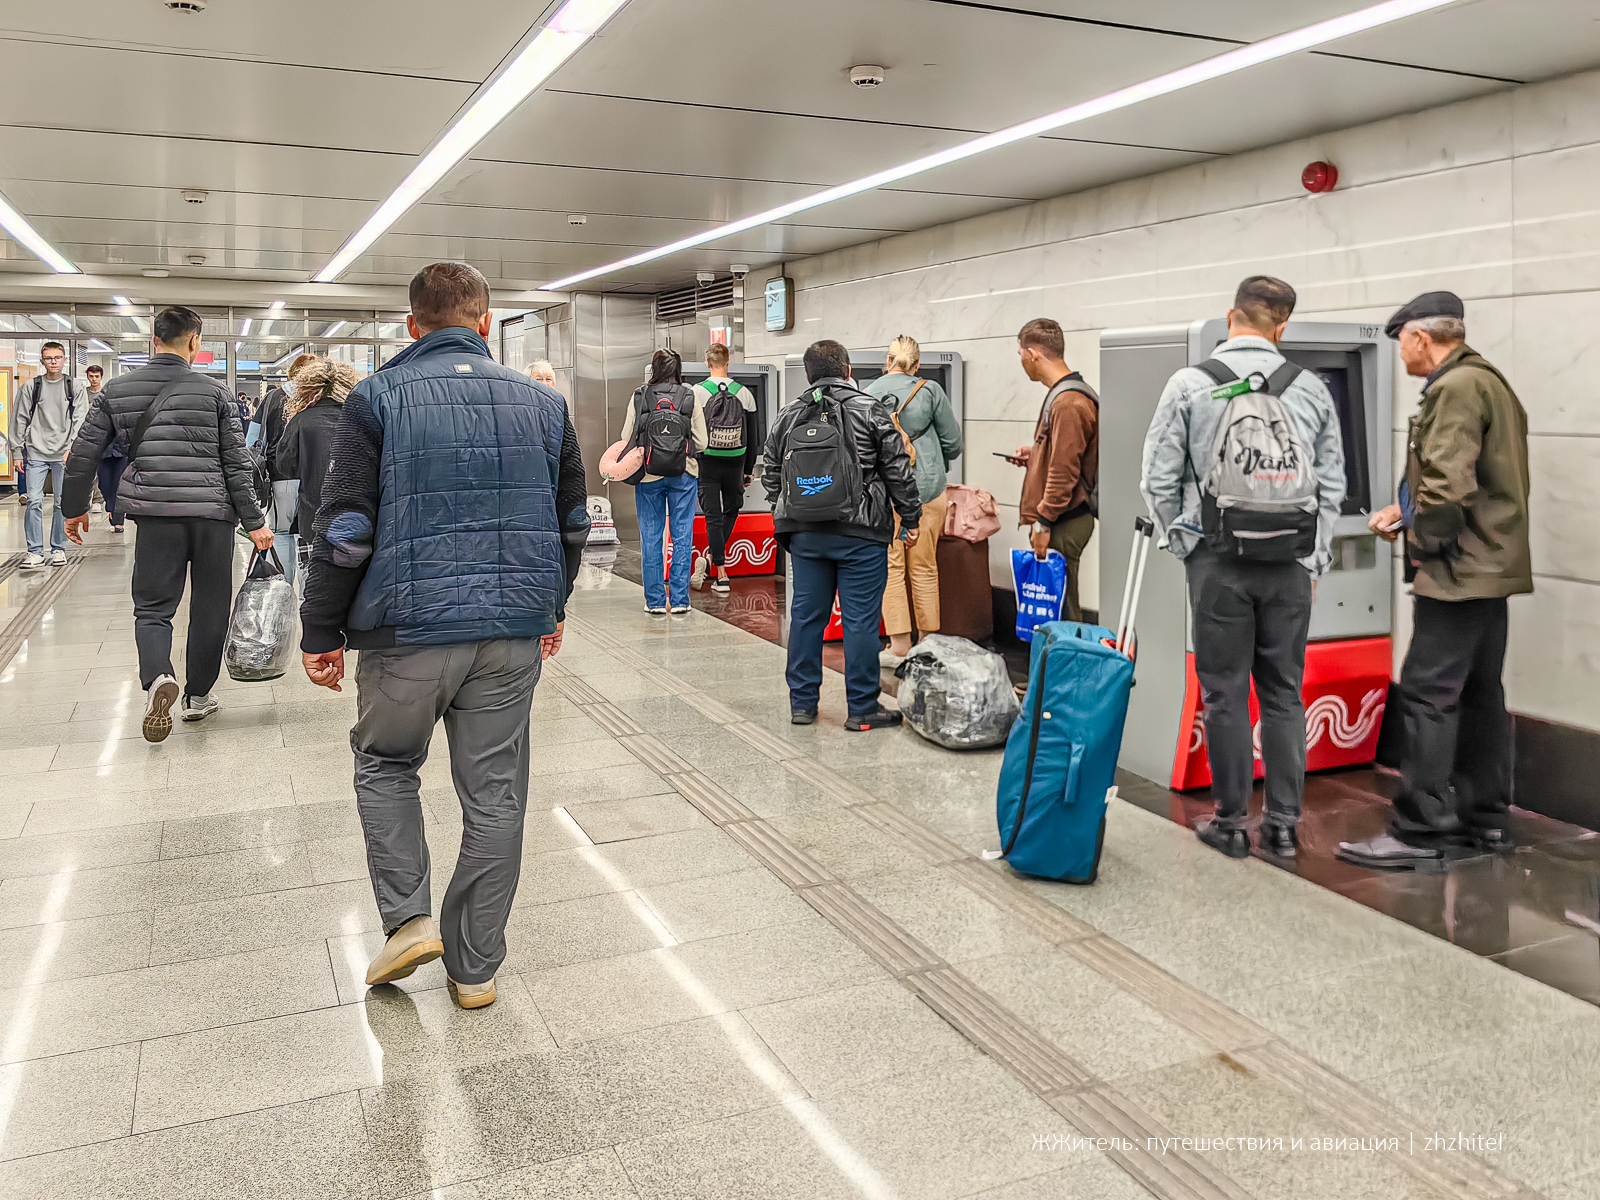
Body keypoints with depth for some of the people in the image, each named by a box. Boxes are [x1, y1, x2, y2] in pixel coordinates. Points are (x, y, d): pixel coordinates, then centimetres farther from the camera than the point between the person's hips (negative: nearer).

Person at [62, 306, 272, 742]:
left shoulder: (117, 391, 6)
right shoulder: (214, 392, 0)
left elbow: (83, 454, 8)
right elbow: (237, 463, -2)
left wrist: (74, 509, 21)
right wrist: (254, 522, 2)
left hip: (156, 514, 1)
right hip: (214, 513, -1)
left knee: (152, 606, 8)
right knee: (210, 607, 13)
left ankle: (157, 677, -19)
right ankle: (198, 695, 21)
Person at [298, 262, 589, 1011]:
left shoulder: (379, 398, -4)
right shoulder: (540, 401, 7)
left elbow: (345, 529, -9)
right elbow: (571, 521, 14)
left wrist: (321, 633, 0)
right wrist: (551, 606, 27)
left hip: (409, 627, -2)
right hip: (515, 631, 3)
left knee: (385, 764, 22)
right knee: (495, 793, 10)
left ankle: (409, 917, 11)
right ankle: (475, 966, 20)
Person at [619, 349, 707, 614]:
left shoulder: (639, 397, -3)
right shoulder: (690, 398, -3)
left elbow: (626, 439, -2)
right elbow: (701, 443, -2)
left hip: (648, 474, 0)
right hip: (684, 473, 0)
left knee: (651, 537, 7)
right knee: (682, 536, 6)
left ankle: (655, 600, 10)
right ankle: (680, 599, 9)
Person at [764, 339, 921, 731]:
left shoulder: (787, 416, 9)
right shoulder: (870, 411, -3)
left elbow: (770, 475, 15)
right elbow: (898, 470, -3)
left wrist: (785, 520, 26)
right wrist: (912, 519, 6)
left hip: (805, 534, 4)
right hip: (860, 534, -4)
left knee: (806, 616, 11)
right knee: (861, 619, 0)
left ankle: (802, 702, 19)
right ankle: (863, 709, 6)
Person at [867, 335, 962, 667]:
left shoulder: (867, 395, 1)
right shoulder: (929, 391, -1)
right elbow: (952, 441, 5)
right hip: (927, 489, 0)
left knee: (891, 567, 6)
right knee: (924, 567, 8)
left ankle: (899, 646, 4)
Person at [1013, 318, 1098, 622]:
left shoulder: (1068, 403, -16)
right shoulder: (1062, 394, 16)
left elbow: (1064, 471, -20)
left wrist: (1044, 520, -18)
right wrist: (1035, 455, 17)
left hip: (1064, 525, -10)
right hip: (1061, 520, 10)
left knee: (1059, 607, -5)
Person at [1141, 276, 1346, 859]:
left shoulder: (1189, 384, -5)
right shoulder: (1311, 389, 3)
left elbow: (1159, 479, -4)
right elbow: (1331, 484, 8)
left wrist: (1183, 540, 11)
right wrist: (1314, 560, 17)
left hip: (1219, 559, -2)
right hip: (1290, 562, 3)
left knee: (1225, 692, 6)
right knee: (1284, 692, 11)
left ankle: (1231, 822, 14)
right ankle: (1283, 823, 18)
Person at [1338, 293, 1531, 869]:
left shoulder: (1456, 388, -16)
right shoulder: (1489, 382, 17)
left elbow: (1449, 482, -25)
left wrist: (1424, 545, -12)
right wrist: (1406, 511, 13)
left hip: (1460, 569, -11)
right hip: (1491, 565, 11)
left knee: (1429, 693, -8)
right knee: (1479, 691, 15)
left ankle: (1419, 831, -4)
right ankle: (1485, 816, 23)